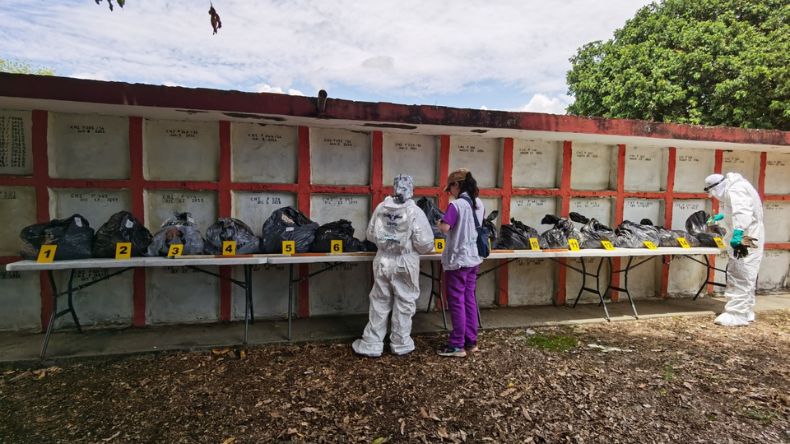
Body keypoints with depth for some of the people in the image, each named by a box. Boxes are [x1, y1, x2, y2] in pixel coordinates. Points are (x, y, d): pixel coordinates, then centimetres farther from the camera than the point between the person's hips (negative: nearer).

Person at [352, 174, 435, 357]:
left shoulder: (381, 208, -3)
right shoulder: (415, 211, -13)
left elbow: (370, 235, 5)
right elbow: (425, 243, -14)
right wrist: (423, 249, 9)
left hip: (383, 262, 3)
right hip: (405, 264, -3)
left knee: (379, 302, 13)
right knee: (404, 304, 12)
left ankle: (372, 344, 21)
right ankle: (400, 344, 24)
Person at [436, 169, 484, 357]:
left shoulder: (456, 205, -17)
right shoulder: (479, 204, 7)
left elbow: (445, 228, -25)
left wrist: (439, 222, -4)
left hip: (457, 260, -8)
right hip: (473, 259, 8)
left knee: (456, 302, 0)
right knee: (469, 300, 14)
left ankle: (457, 346, 7)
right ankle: (471, 342, 22)